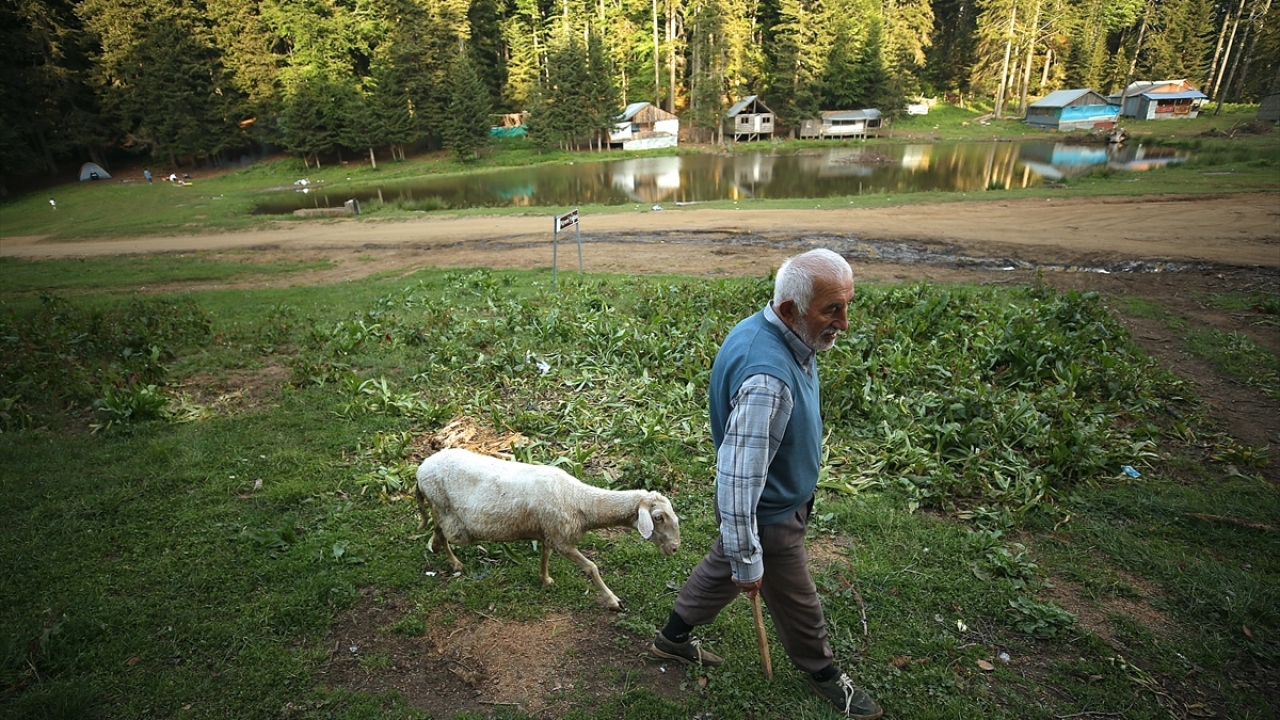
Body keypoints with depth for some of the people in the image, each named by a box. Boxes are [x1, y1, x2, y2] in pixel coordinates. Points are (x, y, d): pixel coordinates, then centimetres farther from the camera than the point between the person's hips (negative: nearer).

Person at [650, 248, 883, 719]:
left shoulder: (767, 331, -9)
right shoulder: (768, 379, -41)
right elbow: (737, 478, -36)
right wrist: (749, 561, -25)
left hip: (773, 498, 9)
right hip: (768, 515, -9)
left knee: (723, 564, 29)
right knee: (797, 603, 18)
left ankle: (674, 637, 52)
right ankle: (823, 674, 48)